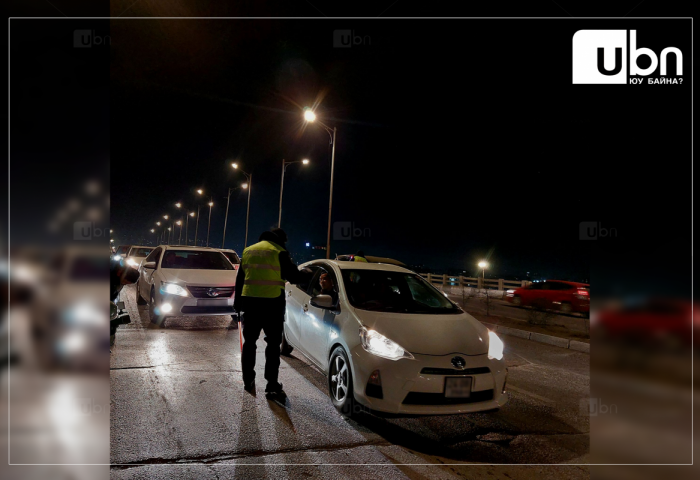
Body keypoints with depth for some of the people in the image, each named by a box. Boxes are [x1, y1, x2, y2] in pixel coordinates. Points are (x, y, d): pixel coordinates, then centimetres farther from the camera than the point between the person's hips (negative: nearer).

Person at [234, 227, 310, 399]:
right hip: (272, 303, -5)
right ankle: (272, 386, 1)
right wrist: (306, 273, 16)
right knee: (273, 344, 2)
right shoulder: (278, 252, -5)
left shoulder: (248, 251, 13)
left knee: (249, 342, 16)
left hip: (249, 302, 5)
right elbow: (293, 276, -4)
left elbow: (239, 279, 16)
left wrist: (238, 303, 21)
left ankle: (248, 381, 21)